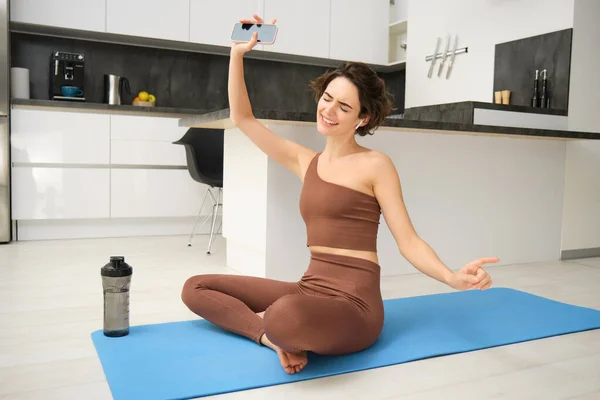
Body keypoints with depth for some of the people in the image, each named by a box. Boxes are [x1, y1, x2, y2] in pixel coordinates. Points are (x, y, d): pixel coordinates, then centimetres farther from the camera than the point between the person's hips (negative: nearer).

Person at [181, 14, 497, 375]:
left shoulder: (375, 165, -5)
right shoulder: (306, 161, 12)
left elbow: (408, 241, -7)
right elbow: (243, 119, 16)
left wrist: (454, 278, -26)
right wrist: (238, 54, 7)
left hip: (353, 303, -7)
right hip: (310, 289, 7)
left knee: (285, 316, -42)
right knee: (196, 288, 3)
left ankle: (277, 329, -7)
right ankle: (275, 335, -14)